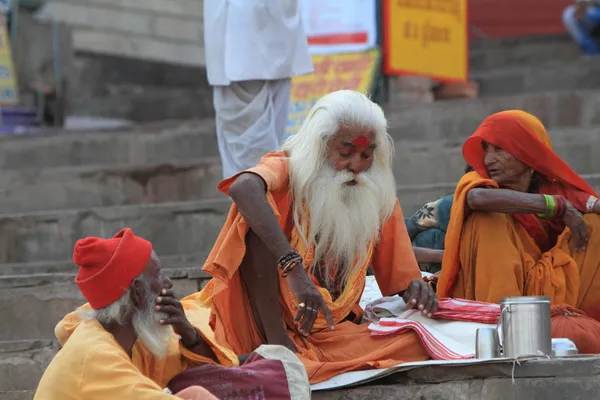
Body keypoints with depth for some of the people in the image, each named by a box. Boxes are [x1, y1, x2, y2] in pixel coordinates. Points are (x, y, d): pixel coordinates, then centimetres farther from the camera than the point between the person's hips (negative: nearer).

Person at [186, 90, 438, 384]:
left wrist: (417, 290, -18)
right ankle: (275, 341, -29)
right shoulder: (290, 171, -12)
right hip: (264, 320, -4)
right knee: (258, 219, -27)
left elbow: (402, 276, 9)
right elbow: (243, 187, -38)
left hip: (334, 329, 4)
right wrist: (292, 268, -48)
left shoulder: (378, 196, 2)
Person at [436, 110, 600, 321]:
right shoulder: (477, 181, -11)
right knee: (489, 218, -23)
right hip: (493, 302, -3)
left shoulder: (554, 189, 0)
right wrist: (558, 206, -33)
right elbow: (477, 198, -35)